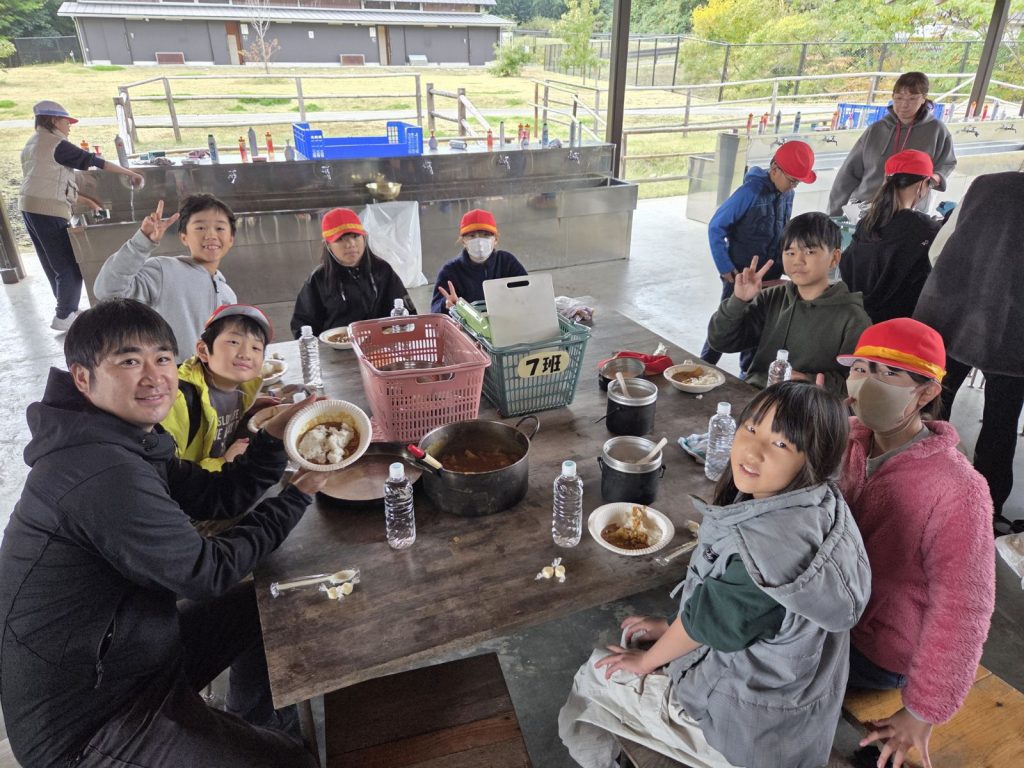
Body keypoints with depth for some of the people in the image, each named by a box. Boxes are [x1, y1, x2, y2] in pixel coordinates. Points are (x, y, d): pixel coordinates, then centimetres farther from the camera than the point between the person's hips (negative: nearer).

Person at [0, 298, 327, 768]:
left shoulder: (124, 441, 1)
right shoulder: (103, 473, -30)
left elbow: (215, 497, 6)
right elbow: (207, 575, -21)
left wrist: (276, 436, -7)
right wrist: (296, 497, -12)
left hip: (118, 655, 10)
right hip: (85, 728, -9)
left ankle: (250, 724, 35)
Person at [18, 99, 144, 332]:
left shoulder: (32, 145, 20)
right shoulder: (56, 144, -8)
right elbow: (93, 161, -7)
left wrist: (86, 200, 25)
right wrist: (129, 173, 0)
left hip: (29, 207, 10)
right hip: (49, 209, -10)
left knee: (53, 264, 16)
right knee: (69, 265, -3)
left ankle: (67, 310, 24)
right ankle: (64, 317, 0)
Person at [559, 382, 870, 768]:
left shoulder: (773, 541, -38)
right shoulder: (813, 505, -11)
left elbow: (706, 620, -22)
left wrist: (646, 660, -4)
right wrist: (673, 628, 10)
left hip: (748, 728, -7)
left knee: (596, 675, 12)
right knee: (630, 640, 23)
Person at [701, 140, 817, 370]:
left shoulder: (787, 194, 2)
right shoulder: (751, 192, -19)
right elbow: (716, 227, -15)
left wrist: (785, 263, 4)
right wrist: (725, 267, -14)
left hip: (770, 276, 6)